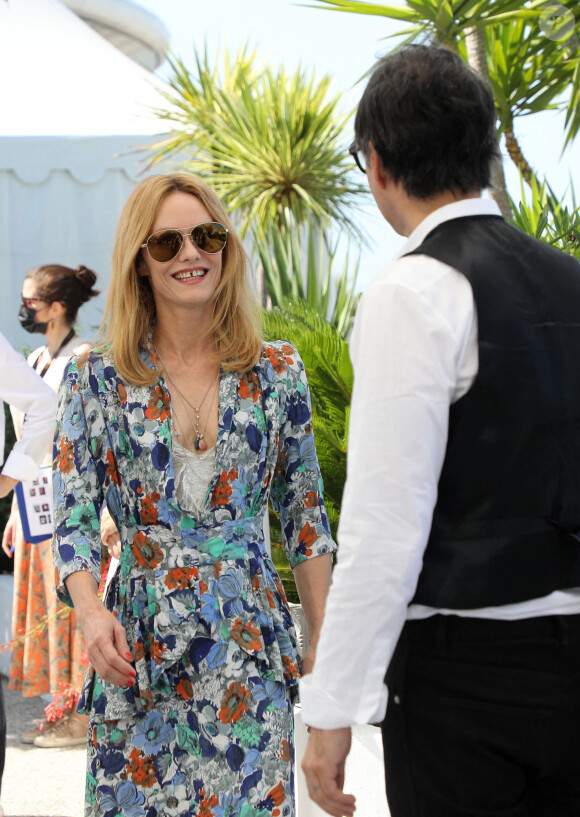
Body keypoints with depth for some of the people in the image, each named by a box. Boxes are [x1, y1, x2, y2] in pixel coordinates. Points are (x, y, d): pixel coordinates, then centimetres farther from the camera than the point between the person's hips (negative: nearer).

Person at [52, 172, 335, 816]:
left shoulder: (278, 372, 4)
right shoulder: (96, 378, 1)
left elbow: (305, 519, 9)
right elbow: (74, 520, -1)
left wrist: (323, 642, 7)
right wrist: (92, 614, -19)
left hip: (250, 644, 1)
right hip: (136, 649, 0)